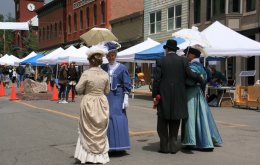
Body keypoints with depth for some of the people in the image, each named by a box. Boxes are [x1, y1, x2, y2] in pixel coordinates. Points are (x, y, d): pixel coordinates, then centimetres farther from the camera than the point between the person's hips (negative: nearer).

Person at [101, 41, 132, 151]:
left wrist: (126, 99, -7)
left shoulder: (122, 68, 0)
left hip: (117, 97, -3)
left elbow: (127, 85, -1)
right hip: (105, 97, 3)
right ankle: (107, 145, 9)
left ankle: (118, 145, 5)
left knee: (118, 120, -4)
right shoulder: (103, 68, 8)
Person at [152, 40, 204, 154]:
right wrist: (201, 80, 11)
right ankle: (173, 146, 12)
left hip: (164, 96, -2)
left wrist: (155, 95, -1)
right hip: (178, 96, 2)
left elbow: (156, 79, -7)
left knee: (163, 123, 7)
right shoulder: (183, 60, 1)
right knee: (175, 124, 11)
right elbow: (190, 74, -8)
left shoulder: (160, 61, -3)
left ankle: (164, 146, 6)